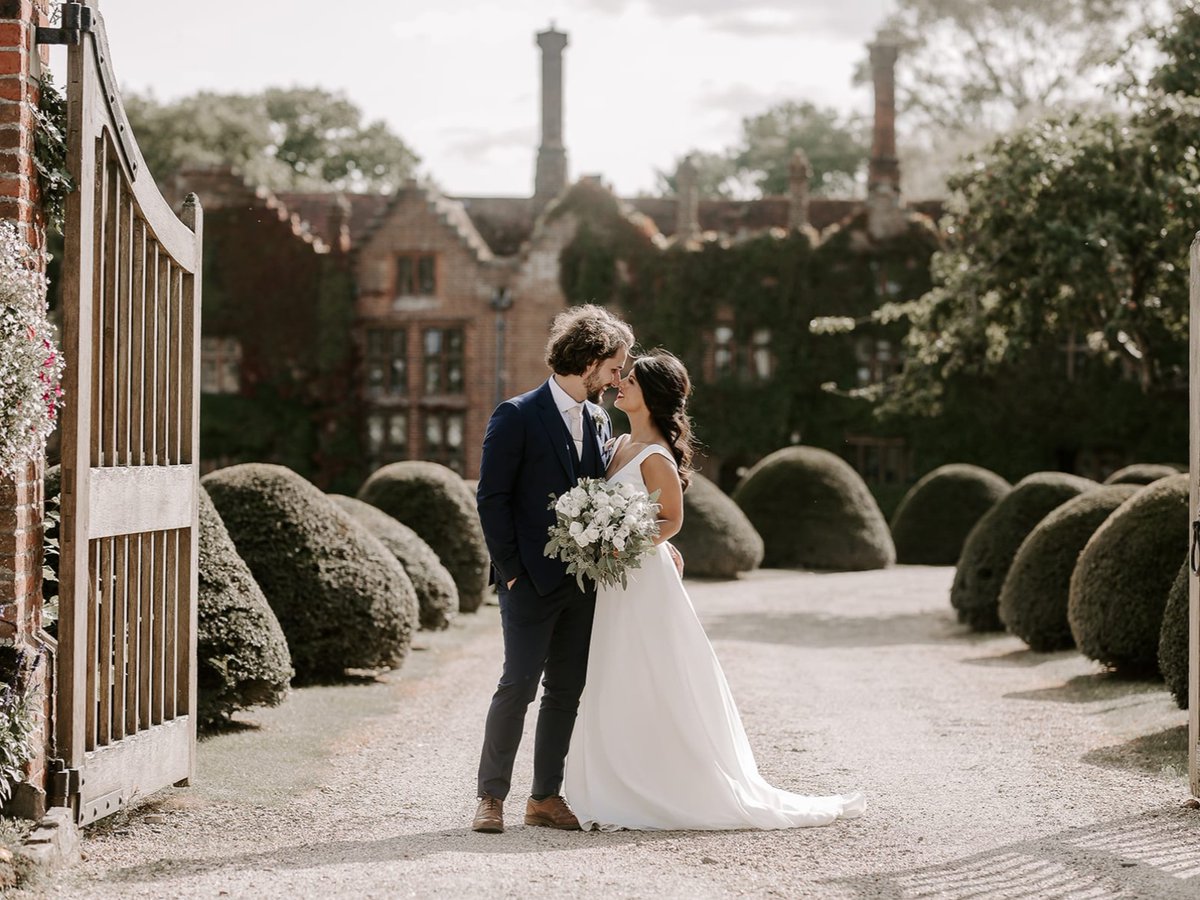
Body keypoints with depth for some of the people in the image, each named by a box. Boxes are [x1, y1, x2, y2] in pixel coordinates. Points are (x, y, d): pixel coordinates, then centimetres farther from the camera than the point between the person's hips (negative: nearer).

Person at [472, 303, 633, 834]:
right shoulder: (517, 417, -7)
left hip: (583, 581, 7)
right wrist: (511, 568, -11)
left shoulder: (599, 422, 13)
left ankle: (546, 797, 13)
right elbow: (491, 497, -8)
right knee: (518, 685, -8)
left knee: (567, 692, 7)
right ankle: (491, 796, -1)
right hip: (532, 580, -6)